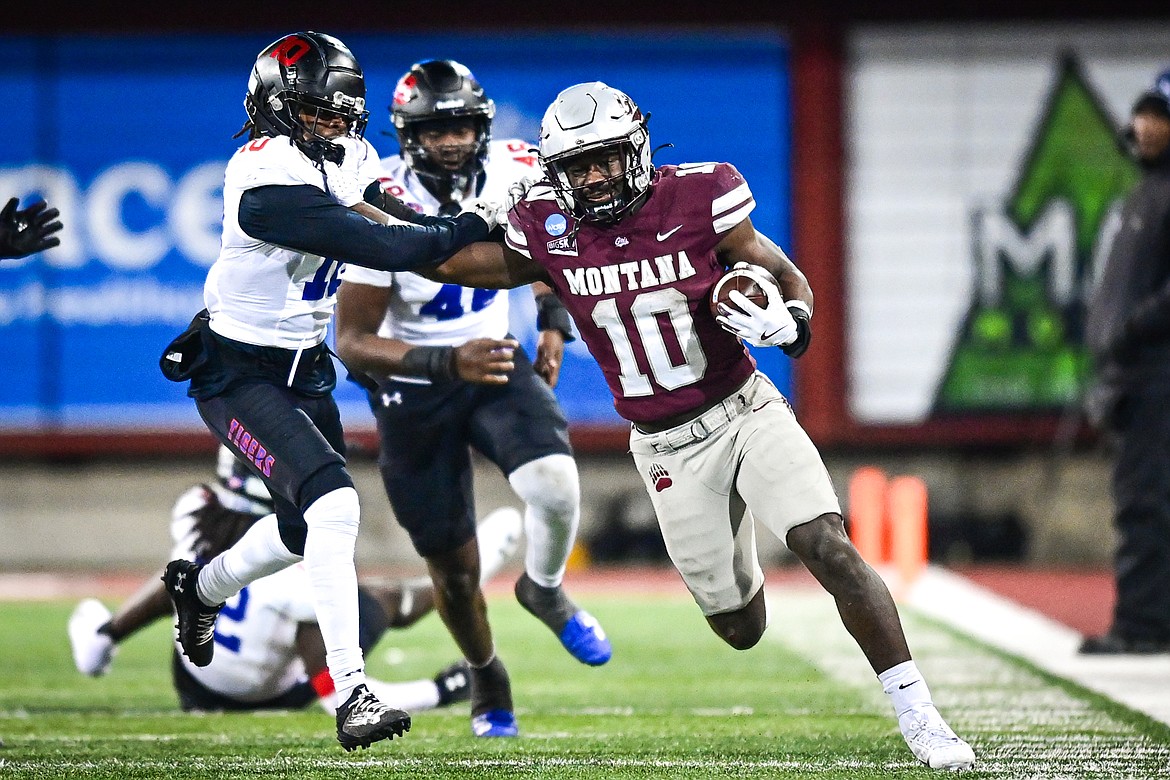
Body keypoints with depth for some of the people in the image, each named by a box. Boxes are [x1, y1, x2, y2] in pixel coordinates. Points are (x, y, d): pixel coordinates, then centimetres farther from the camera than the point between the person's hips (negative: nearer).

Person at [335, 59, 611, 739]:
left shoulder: (515, 172, -14)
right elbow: (353, 344, -24)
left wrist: (554, 323, -2)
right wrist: (448, 362, -36)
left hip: (496, 360, 2)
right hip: (413, 389, -2)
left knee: (556, 485, -27)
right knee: (455, 569, 8)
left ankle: (544, 589, 7)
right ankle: (486, 677, 40)